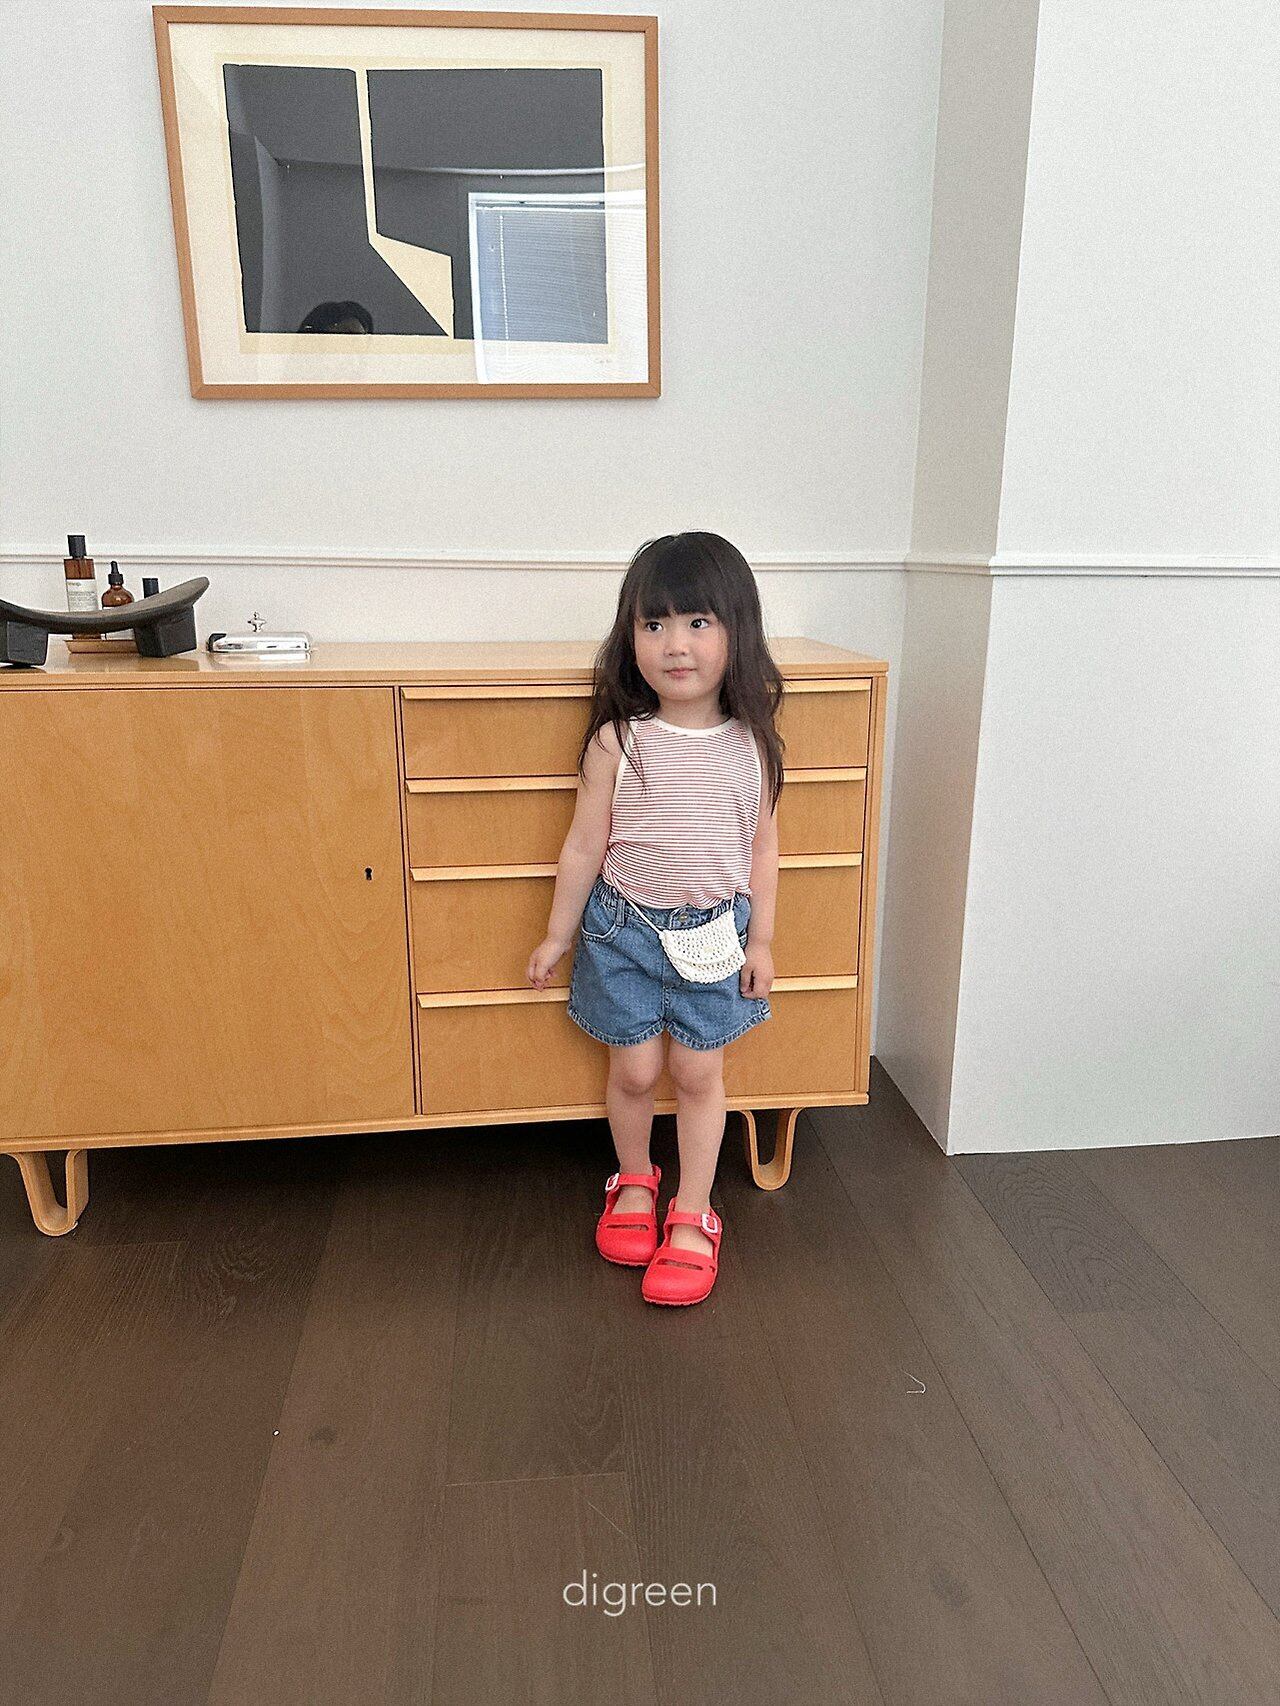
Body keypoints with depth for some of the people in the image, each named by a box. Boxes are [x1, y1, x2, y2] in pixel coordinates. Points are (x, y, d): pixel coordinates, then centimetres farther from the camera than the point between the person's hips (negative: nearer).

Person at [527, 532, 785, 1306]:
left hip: (715, 930, 1)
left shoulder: (752, 744, -7)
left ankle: (693, 1217, 26)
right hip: (624, 928, -1)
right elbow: (585, 846, -4)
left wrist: (760, 939, 3)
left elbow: (764, 844, 2)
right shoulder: (616, 743, -12)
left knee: (699, 1072, 8)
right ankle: (635, 1182, 38)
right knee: (635, 1069, 10)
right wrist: (558, 935, 2)